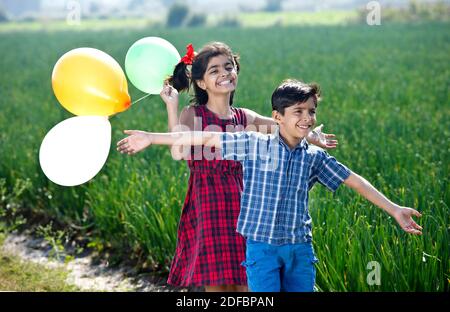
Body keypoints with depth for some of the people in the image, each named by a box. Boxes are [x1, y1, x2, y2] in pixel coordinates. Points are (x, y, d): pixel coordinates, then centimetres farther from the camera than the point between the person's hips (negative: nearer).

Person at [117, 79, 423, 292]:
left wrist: (394, 209, 8)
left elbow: (354, 180, 10)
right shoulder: (255, 145, -5)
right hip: (262, 247, -3)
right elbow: (206, 138, -7)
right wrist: (151, 138, -8)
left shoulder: (315, 157, 5)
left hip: (300, 248, 4)